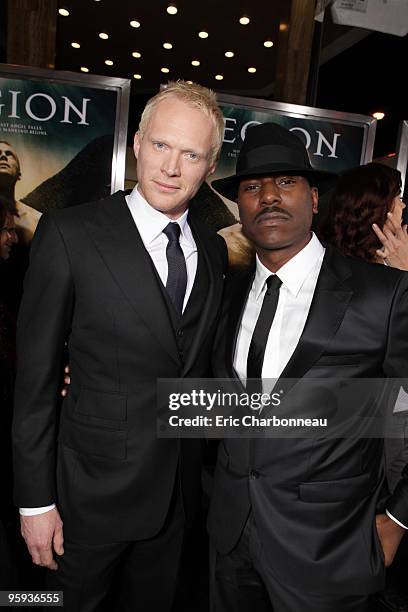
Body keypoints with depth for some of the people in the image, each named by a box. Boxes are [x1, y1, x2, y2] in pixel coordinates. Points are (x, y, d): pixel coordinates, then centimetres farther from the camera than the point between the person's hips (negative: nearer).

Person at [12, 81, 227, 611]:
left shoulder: (213, 250, 1)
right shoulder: (68, 234, -15)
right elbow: (35, 377, -12)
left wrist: (208, 467, 9)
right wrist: (36, 501, -9)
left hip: (181, 491, 5)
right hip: (94, 490, -4)